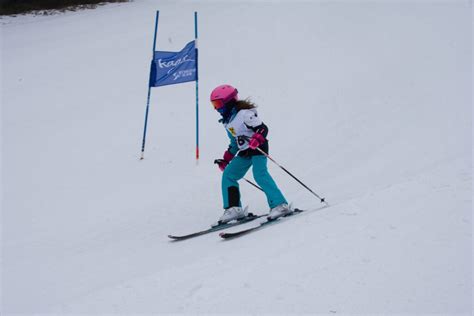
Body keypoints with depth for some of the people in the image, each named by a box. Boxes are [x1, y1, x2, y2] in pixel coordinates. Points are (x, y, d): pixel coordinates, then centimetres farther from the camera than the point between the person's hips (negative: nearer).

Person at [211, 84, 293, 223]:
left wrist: (256, 139, -38)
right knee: (228, 175, 4)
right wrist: (226, 159, 23)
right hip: (244, 152, 10)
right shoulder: (227, 121, 15)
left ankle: (280, 205, -29)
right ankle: (234, 209, 7)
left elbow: (263, 128, -19)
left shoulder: (244, 113, -14)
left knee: (260, 174, -28)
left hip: (258, 148, -10)